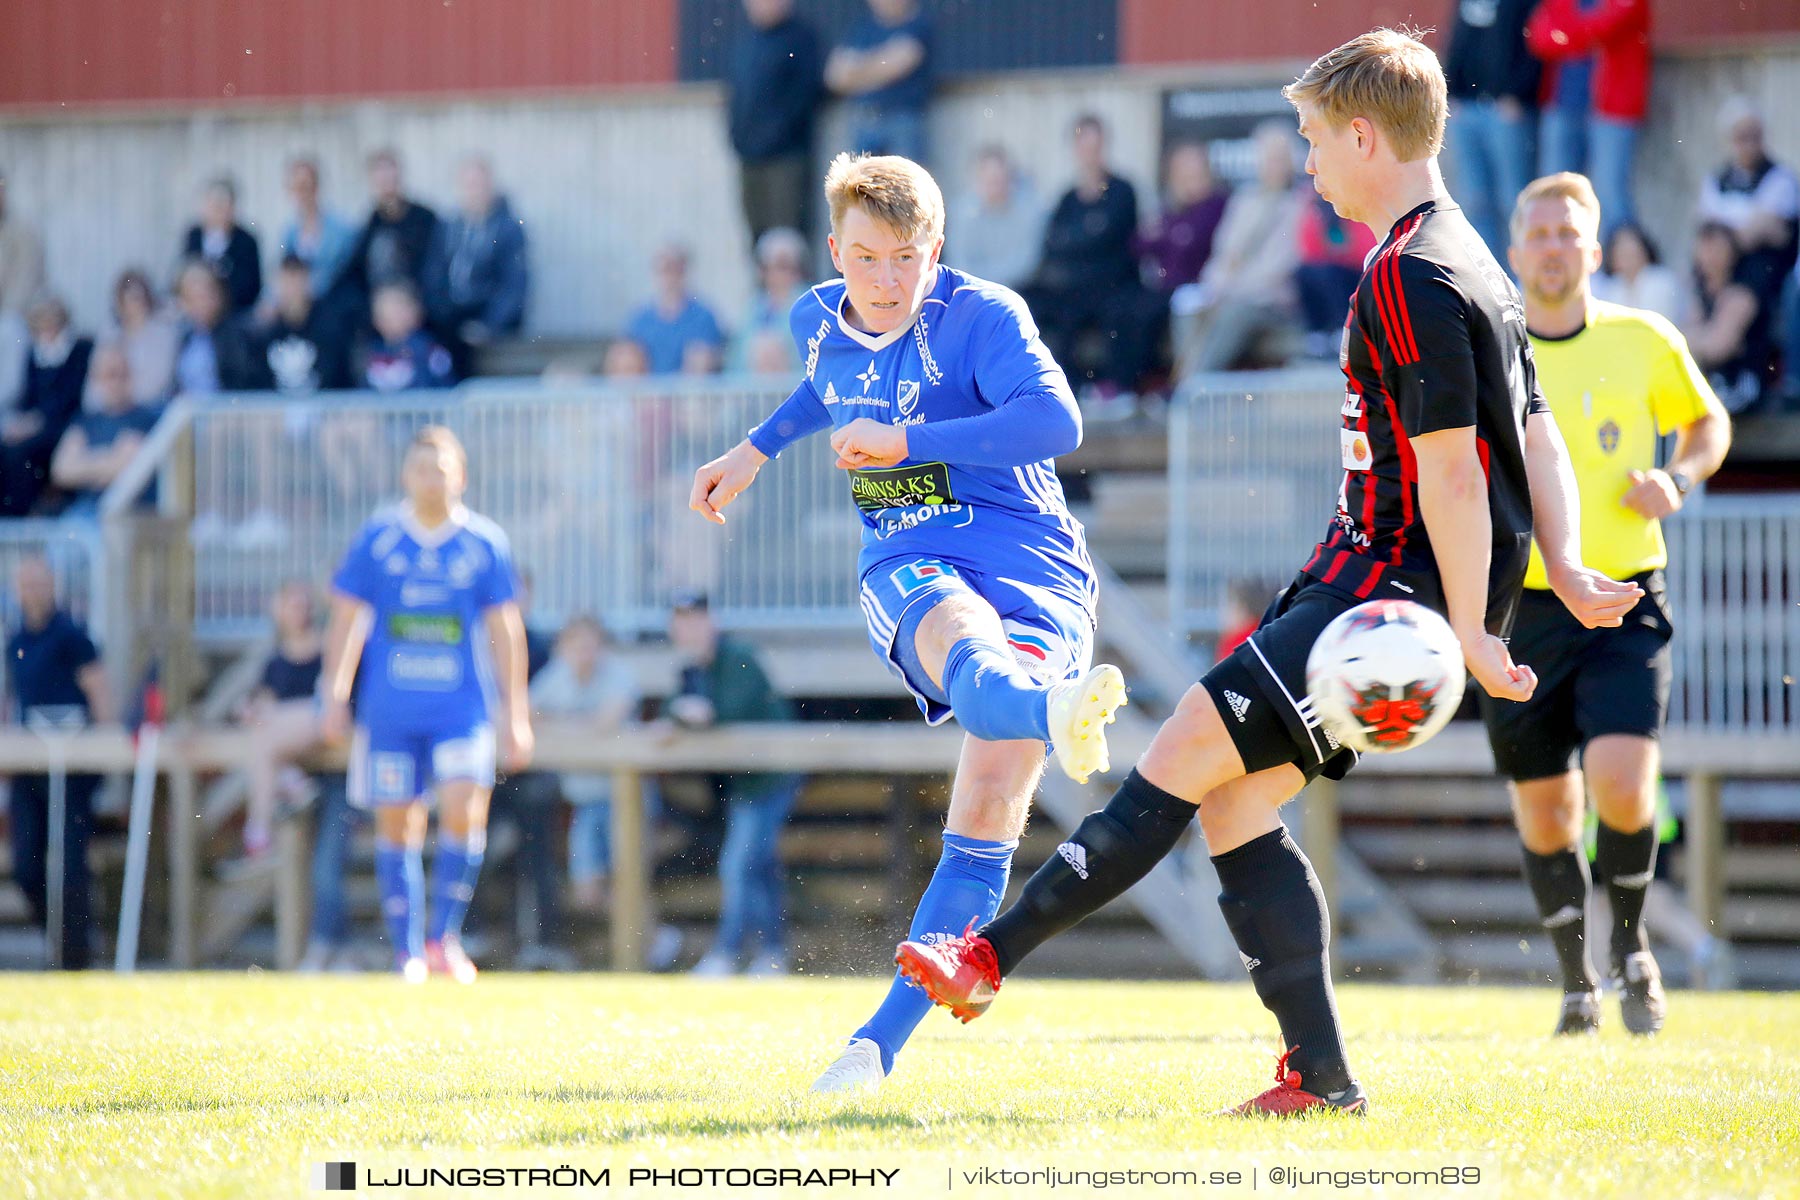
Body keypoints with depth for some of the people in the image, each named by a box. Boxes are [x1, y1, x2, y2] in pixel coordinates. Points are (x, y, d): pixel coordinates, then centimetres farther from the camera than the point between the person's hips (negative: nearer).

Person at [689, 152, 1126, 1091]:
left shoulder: (982, 316, -8)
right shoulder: (818, 320, 10)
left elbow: (1055, 422, -25)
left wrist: (903, 440, -24)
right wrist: (755, 451, 37)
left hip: (1027, 559, -2)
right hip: (907, 565, 2)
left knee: (991, 800, -15)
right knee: (962, 637, -38)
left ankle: (883, 1040, -7)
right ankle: (1052, 712, -77)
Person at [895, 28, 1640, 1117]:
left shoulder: (1411, 276, -16)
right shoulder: (1469, 264, 18)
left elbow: (1450, 468, -20)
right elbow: (1535, 438, 19)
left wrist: (1470, 635, -20)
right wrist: (1564, 568, 8)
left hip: (1392, 594, -10)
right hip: (1368, 582, 10)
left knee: (1190, 751, -12)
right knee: (1234, 797, 6)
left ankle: (994, 955, -13)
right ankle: (1322, 1077, 4)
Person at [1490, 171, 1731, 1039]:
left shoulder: (1645, 342, 0)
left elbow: (1707, 421, 17)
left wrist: (1678, 480, -3)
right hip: (1519, 605, 1)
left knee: (1620, 782, -19)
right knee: (1543, 810, 5)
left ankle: (1630, 941, 9)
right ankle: (1576, 980, 26)